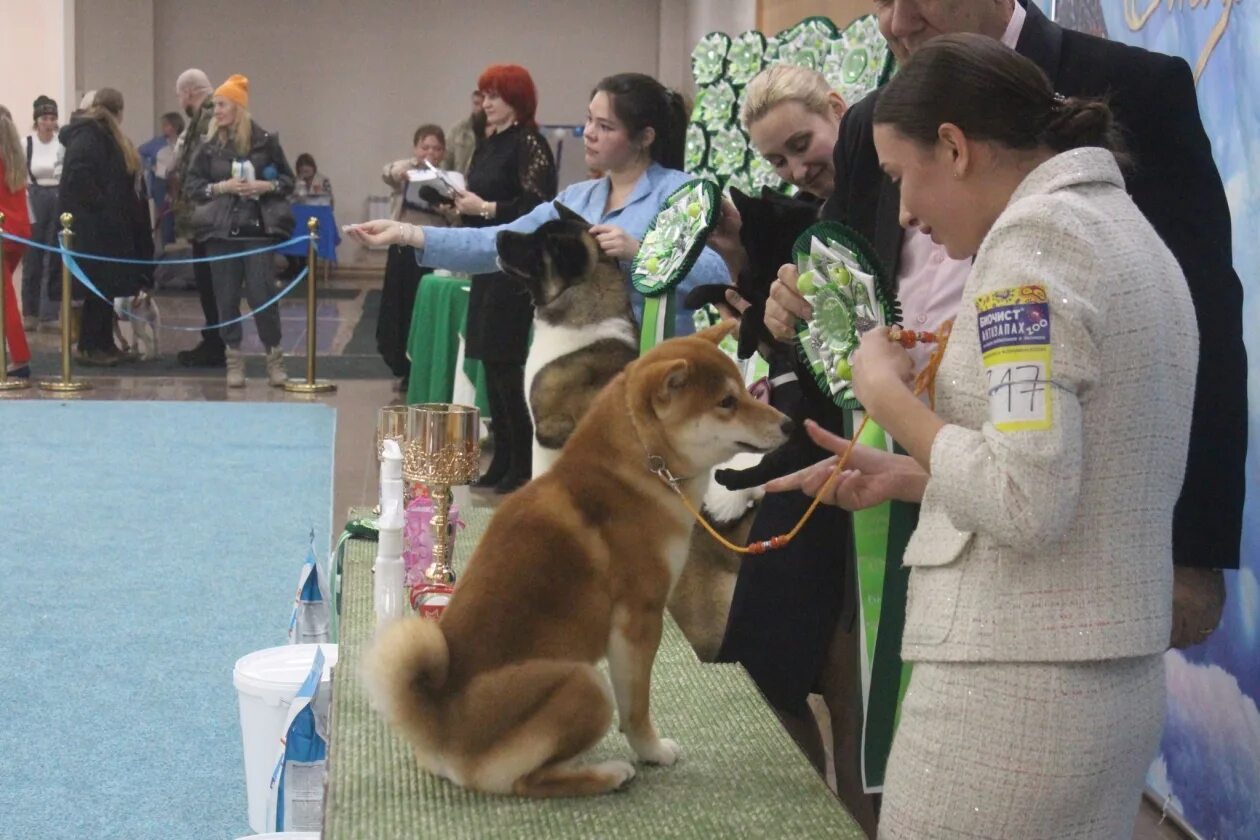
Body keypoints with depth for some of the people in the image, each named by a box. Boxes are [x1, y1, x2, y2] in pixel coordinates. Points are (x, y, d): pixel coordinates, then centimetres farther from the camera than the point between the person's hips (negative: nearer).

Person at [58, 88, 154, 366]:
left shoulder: (105, 137, 19)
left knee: (107, 285, 12)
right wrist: (99, 203, -20)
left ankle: (104, 343, 18)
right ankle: (89, 347, -2)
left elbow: (122, 178, 23)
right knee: (99, 285, -7)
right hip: (92, 227, -10)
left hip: (106, 225, 10)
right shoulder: (87, 137, -13)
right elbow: (78, 177, -27)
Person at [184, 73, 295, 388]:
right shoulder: (209, 146, 6)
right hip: (221, 230, 2)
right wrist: (220, 187, -10)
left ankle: (274, 358, 8)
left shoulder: (265, 141, 1)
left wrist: (266, 186, -12)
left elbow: (288, 180, 6)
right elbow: (191, 185, 6)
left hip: (257, 229, -2)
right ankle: (234, 360, 13)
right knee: (226, 296, 3)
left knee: (261, 294, -5)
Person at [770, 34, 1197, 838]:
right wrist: (904, 476, 14)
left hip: (1017, 682, -9)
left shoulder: (1034, 233, -13)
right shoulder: (1125, 229, 15)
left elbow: (1023, 503, -23)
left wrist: (886, 392, -10)